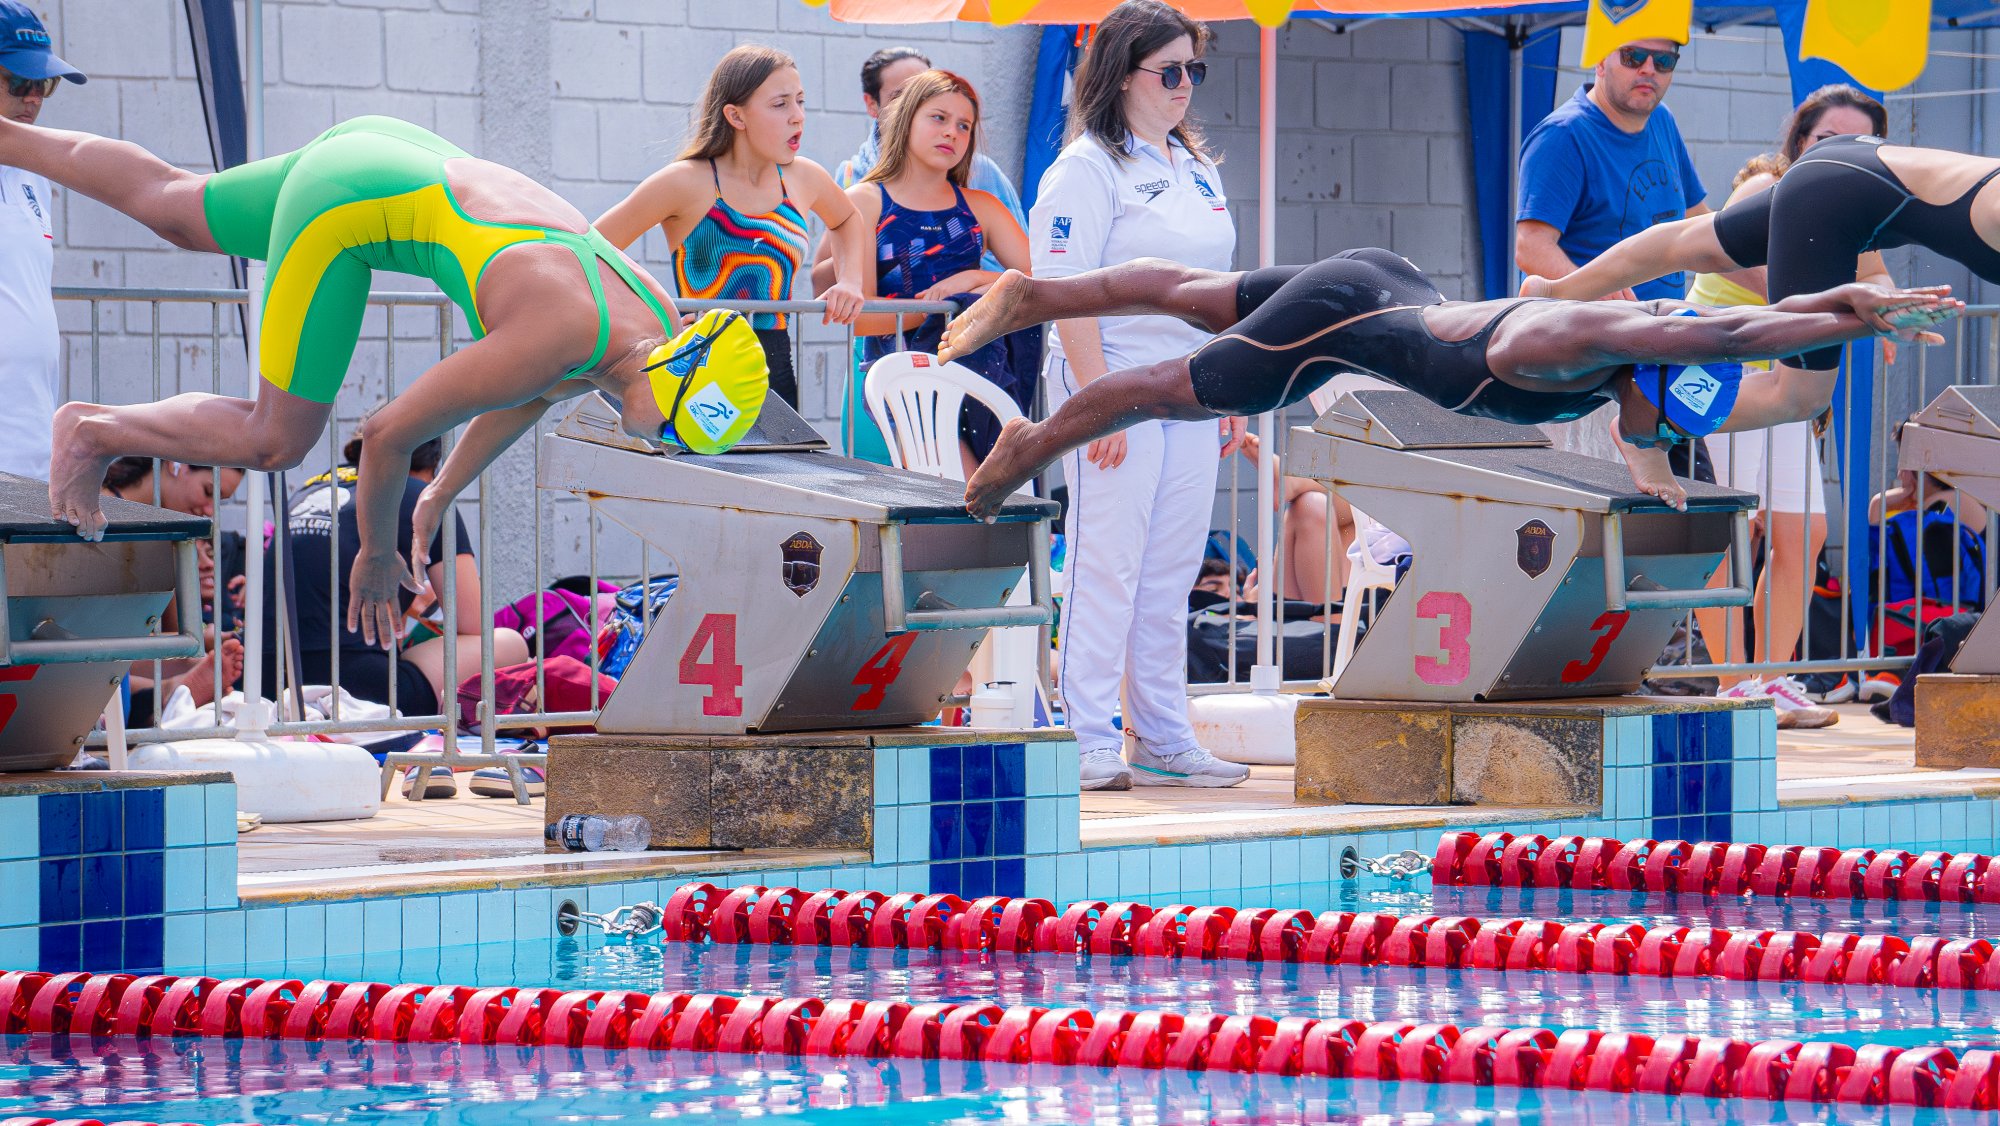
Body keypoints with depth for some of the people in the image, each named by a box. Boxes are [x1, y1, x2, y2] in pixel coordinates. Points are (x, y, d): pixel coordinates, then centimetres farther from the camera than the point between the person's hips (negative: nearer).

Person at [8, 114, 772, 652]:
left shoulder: (657, 322, -10)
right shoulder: (558, 338, -34)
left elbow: (530, 393, 13)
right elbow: (389, 433, -25)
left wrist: (436, 503, 17)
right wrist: (376, 556, -9)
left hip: (402, 161, 8)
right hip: (341, 207, -8)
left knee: (171, 209, 28)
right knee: (274, 441, -9)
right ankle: (93, 433, 13)